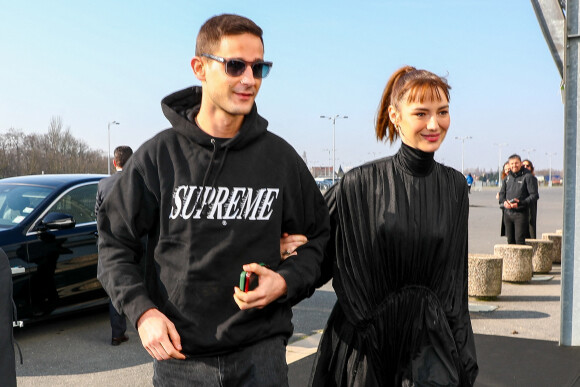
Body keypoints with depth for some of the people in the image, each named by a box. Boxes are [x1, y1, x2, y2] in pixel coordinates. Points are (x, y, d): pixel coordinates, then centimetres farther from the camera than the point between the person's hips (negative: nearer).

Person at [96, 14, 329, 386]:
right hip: (179, 355, 0)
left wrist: (286, 282, -11)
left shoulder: (280, 156, -1)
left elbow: (317, 236, 7)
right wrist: (142, 310, -10)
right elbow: (115, 241, 3)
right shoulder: (158, 155, -5)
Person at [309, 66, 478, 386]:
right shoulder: (360, 184, -11)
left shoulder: (455, 186, 1)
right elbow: (319, 258, -4)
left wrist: (462, 353, 9)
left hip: (431, 336, 2)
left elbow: (456, 275, 8)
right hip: (366, 336, -2)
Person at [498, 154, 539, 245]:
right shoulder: (508, 177, 13)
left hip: (521, 213, -6)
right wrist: (504, 202, -4)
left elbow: (534, 195, -9)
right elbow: (501, 193, 18)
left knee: (519, 239, -10)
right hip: (507, 213, 6)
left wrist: (520, 203, -20)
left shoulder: (527, 176, -5)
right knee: (510, 240, 11)